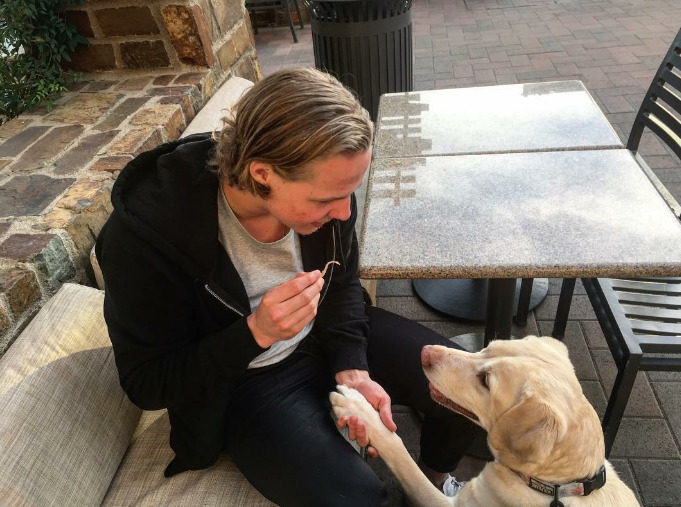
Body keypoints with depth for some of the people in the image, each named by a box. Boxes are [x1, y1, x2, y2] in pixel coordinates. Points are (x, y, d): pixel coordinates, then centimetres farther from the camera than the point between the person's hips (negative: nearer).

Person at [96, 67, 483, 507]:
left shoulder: (320, 181, -17)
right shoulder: (143, 232, -29)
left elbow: (342, 284, 1)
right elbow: (147, 384, -18)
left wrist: (352, 369, -16)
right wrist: (255, 332, -34)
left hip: (330, 338, 5)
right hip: (244, 385, -4)